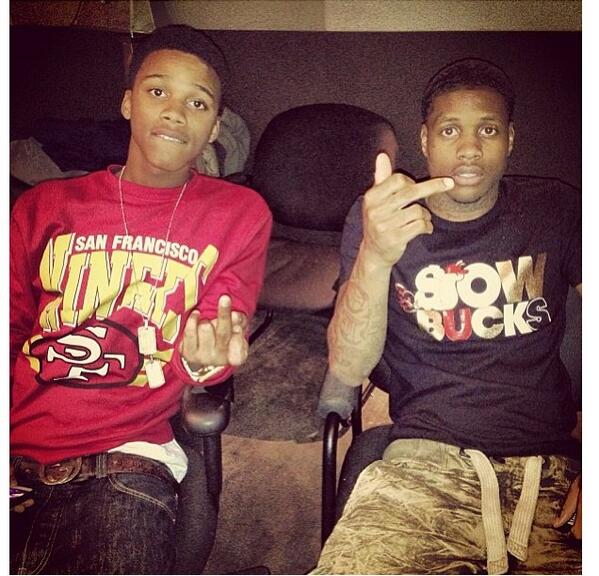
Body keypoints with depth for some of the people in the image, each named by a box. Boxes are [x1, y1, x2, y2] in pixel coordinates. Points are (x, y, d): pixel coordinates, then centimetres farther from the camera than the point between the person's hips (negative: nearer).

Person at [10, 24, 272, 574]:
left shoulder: (239, 214, 7)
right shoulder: (45, 206, 12)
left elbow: (219, 338, 4)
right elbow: (10, 328, 12)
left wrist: (205, 358, -21)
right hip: (17, 450, 2)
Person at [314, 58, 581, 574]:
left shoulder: (556, 209, 9)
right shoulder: (381, 215, 4)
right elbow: (348, 370, -6)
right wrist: (375, 256, -24)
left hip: (553, 467, 2)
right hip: (428, 459, -2)